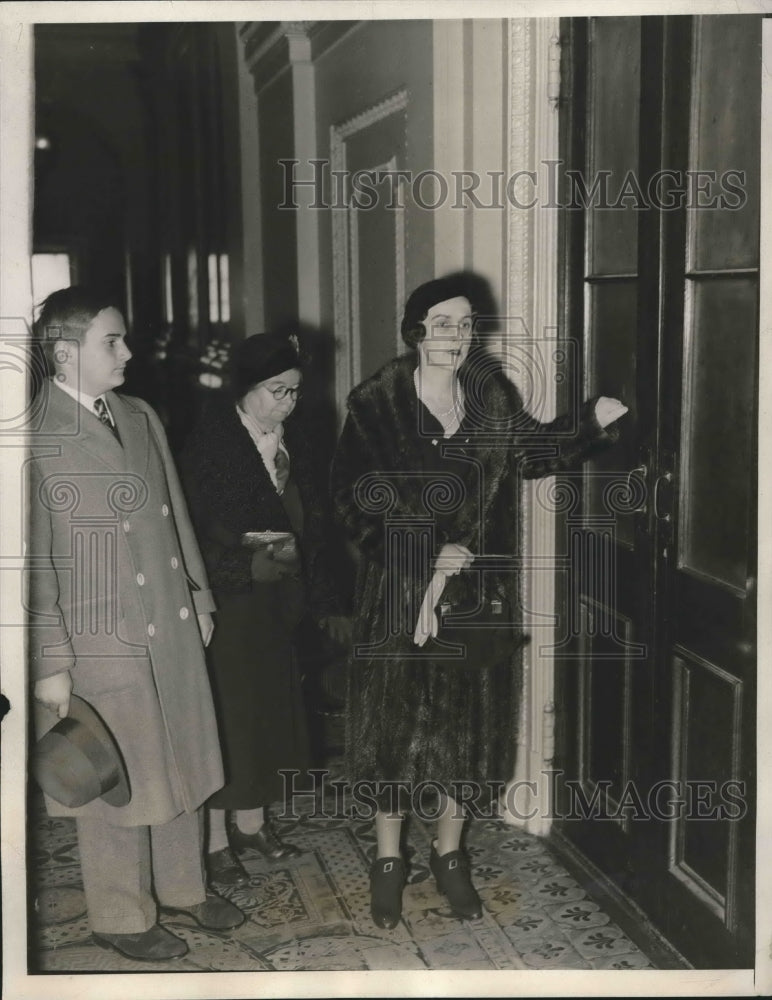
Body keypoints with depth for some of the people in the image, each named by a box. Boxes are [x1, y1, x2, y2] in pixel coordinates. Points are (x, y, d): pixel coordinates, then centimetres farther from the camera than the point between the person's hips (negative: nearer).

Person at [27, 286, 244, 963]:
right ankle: (121, 917, 28)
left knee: (182, 767, 19)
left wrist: (198, 594, 14)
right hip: (100, 645, -6)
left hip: (174, 628, 7)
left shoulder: (142, 418, 8)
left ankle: (183, 886, 39)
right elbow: (32, 559, -13)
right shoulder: (35, 435, -13)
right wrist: (50, 661, -14)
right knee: (117, 786, 7)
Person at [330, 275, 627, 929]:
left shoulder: (493, 398, 2)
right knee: (396, 724, 6)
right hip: (398, 595, -3)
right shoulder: (377, 407, -9)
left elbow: (532, 451, 18)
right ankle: (389, 861, 26)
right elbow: (355, 503, -11)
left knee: (466, 723, 12)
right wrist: (429, 555, -17)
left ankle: (450, 855, 31)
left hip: (477, 594, 4)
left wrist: (593, 427, 2)